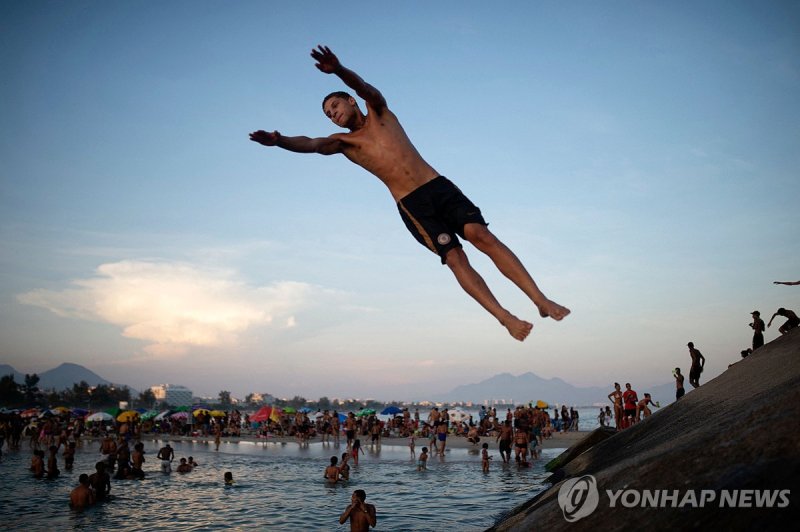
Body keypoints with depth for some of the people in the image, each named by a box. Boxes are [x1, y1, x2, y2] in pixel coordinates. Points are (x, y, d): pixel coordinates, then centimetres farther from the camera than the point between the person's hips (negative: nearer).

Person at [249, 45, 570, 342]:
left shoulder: (379, 112, 15)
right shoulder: (343, 142, 14)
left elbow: (364, 88, -7)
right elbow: (311, 145, -6)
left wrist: (339, 70, -28)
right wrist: (279, 141, -27)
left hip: (439, 186, 0)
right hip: (411, 205, 0)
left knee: (482, 236, -16)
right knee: (454, 257, -15)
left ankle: (540, 300, -16)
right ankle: (506, 318, -15)